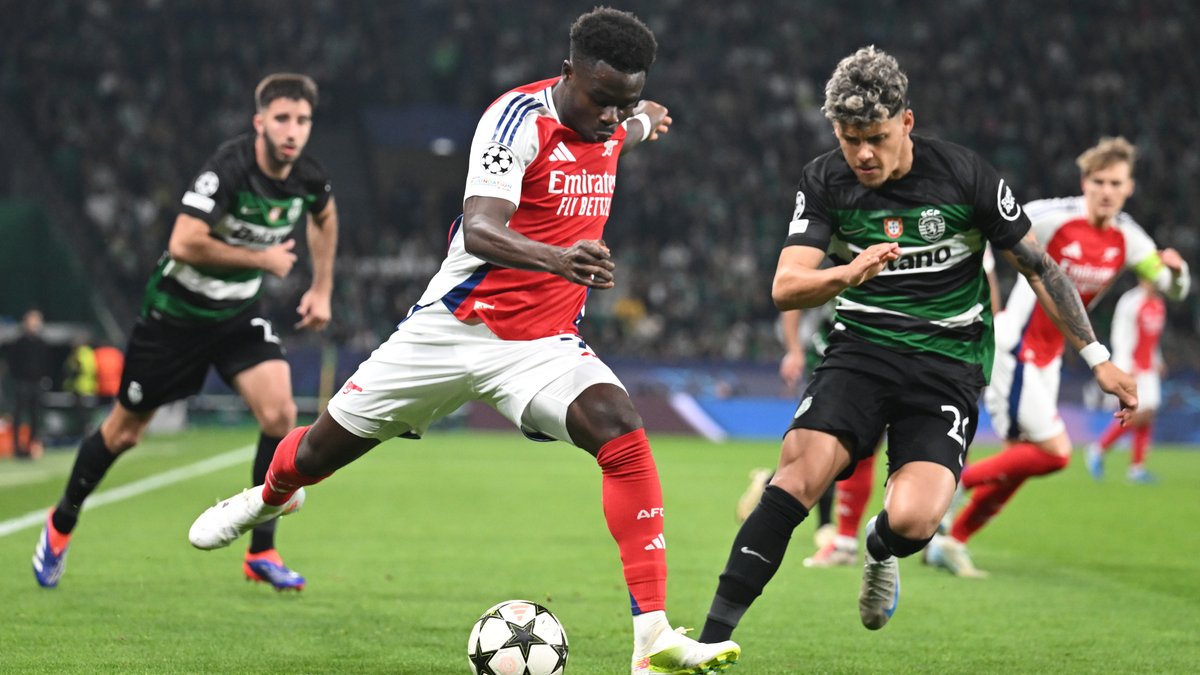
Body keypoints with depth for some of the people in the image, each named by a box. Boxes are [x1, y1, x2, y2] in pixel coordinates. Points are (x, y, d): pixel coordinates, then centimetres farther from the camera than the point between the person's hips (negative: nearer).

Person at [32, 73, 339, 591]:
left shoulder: (308, 178, -9)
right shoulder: (228, 170, -29)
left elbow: (324, 217, 17)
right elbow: (184, 244, -38)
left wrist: (322, 288, 11)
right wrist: (263, 259, -28)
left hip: (239, 313, 5)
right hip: (177, 311, -5)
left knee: (279, 413, -17)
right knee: (124, 432, 10)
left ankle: (262, 553, -5)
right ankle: (62, 523, 36)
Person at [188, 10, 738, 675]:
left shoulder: (614, 123, 1)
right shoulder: (520, 117, -21)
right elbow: (479, 229, -36)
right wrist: (557, 259, -53)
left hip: (545, 344, 4)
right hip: (454, 327, -4)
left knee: (624, 435, -25)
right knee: (321, 450, 11)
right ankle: (270, 496, 50)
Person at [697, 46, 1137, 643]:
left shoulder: (964, 175, -9)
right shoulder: (825, 181, -4)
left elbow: (1038, 266, 2)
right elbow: (785, 288, -12)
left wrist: (1097, 357, 4)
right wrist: (847, 275, -34)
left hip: (948, 364, -1)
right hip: (860, 350, 1)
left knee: (912, 521, -23)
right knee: (797, 474, -25)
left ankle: (878, 551, 17)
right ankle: (712, 637, -25)